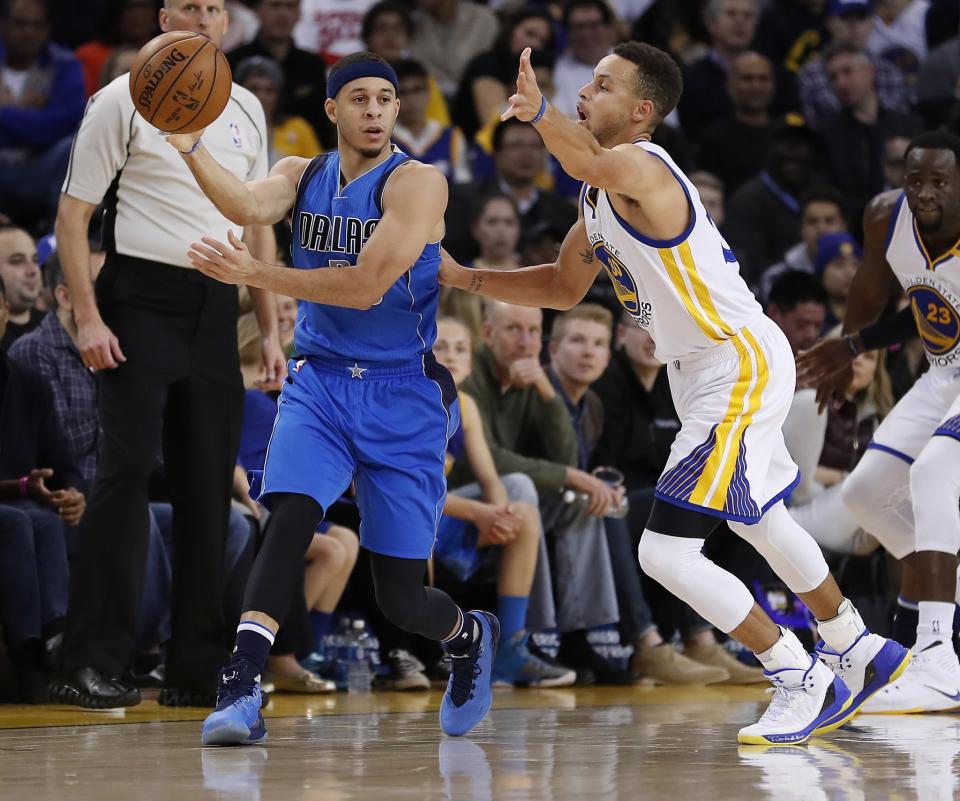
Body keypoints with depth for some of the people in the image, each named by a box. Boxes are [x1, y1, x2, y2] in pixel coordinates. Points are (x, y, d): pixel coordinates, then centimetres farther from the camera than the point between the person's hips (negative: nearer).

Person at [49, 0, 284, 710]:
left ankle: (197, 670, 11)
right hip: (142, 299, -5)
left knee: (209, 488, 5)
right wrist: (88, 317, -13)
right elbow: (73, 212, -4)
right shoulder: (125, 100, -2)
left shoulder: (246, 109, 15)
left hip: (215, 311, 5)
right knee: (128, 471, -13)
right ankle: (92, 664, -13)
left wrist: (271, 331, 14)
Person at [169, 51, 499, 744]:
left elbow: (365, 285, -21)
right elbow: (247, 205, -17)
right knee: (290, 514, -27)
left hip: (403, 396, -3)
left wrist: (254, 274, -22)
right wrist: (188, 144, -33)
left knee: (400, 597, 1)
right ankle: (242, 689, -29)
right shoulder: (303, 176, 6)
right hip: (320, 382, 3)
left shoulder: (417, 183, -11)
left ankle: (470, 636, 36)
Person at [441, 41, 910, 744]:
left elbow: (594, 162, -47)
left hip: (742, 366, -11)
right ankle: (861, 652, 47)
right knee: (757, 520, 29)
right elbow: (565, 287, 23)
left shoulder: (639, 166, -21)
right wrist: (464, 278, 14)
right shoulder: (602, 193, 11)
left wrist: (539, 113, -64)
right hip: (710, 370, 11)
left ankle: (806, 685, -2)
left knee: (666, 552, -14)